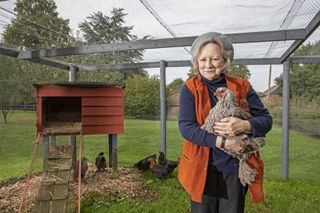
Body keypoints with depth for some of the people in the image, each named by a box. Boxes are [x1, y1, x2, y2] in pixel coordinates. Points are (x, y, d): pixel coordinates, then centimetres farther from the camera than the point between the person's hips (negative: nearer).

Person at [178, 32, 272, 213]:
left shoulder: (242, 87, 1)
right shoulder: (190, 88, -5)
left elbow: (266, 120, 0)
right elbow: (186, 127, -13)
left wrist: (243, 125, -22)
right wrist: (221, 142, -24)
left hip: (236, 168, 2)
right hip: (203, 168, -1)